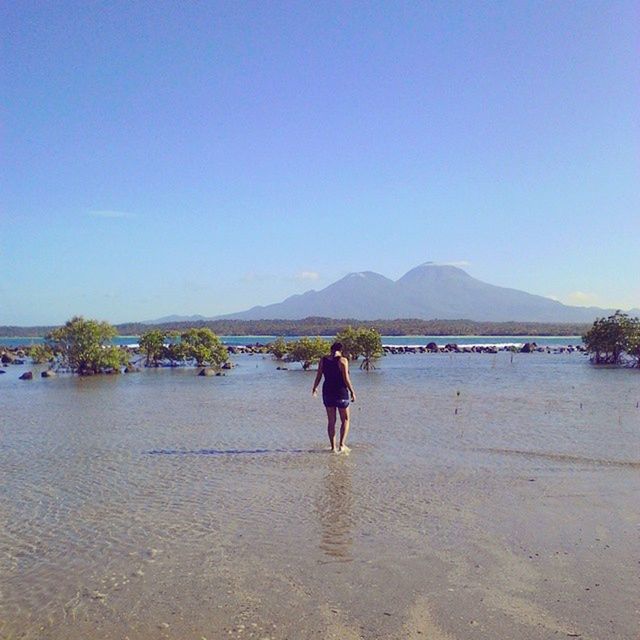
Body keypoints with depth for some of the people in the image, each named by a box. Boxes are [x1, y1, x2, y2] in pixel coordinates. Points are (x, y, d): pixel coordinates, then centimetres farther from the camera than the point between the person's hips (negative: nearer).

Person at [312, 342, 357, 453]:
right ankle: (342, 445, 0)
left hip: (327, 393, 4)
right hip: (341, 393, -4)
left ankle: (333, 447, 13)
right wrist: (352, 392, -4)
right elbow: (346, 379, -13)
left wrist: (314, 388, 20)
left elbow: (318, 376, 5)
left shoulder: (323, 360, 2)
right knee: (345, 420, 11)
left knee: (331, 421, 12)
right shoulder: (342, 360, -11)